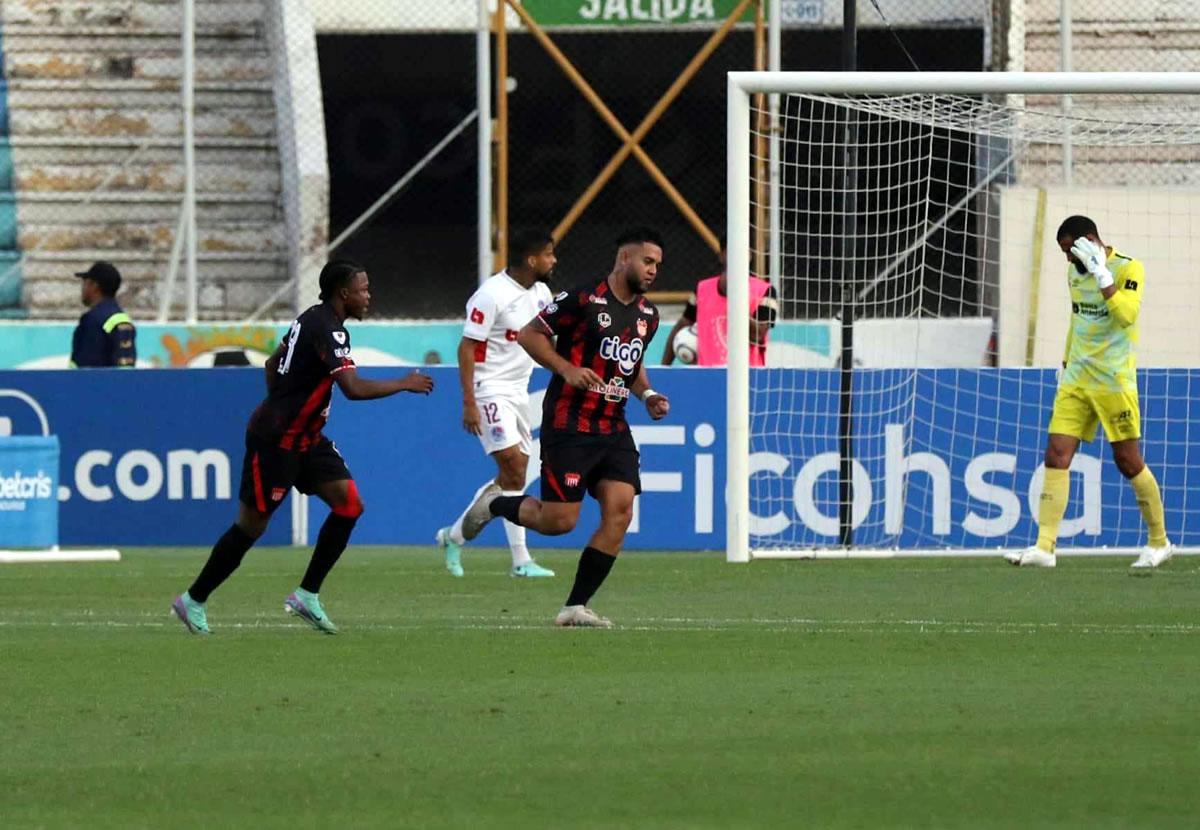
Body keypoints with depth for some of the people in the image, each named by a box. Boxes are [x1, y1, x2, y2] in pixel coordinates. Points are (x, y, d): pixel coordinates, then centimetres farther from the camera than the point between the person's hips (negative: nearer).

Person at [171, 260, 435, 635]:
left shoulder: (311, 319, 10)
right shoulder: (328, 330, -21)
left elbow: (273, 364, 23)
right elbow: (354, 388, -31)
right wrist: (404, 384, -18)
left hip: (304, 438, 10)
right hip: (275, 442, -10)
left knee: (349, 503, -3)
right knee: (252, 525, -1)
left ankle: (307, 595, 2)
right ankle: (193, 600, 14)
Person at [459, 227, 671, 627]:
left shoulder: (648, 315, 12)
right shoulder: (583, 299, -11)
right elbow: (530, 334, -5)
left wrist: (647, 393, 8)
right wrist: (567, 369, -18)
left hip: (613, 428, 7)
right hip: (569, 425, -7)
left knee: (620, 511, -9)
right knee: (559, 520, -8)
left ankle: (576, 606, -1)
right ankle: (494, 503, 22)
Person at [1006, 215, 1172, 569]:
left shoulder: (1128, 268, -10)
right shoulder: (1075, 270, 12)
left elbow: (1127, 314, -25)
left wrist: (1101, 274, -25)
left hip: (1113, 380, -6)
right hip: (1076, 380, 6)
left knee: (1128, 460, -1)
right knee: (1056, 456, -6)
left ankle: (1159, 542, 16)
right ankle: (1045, 547, -10)